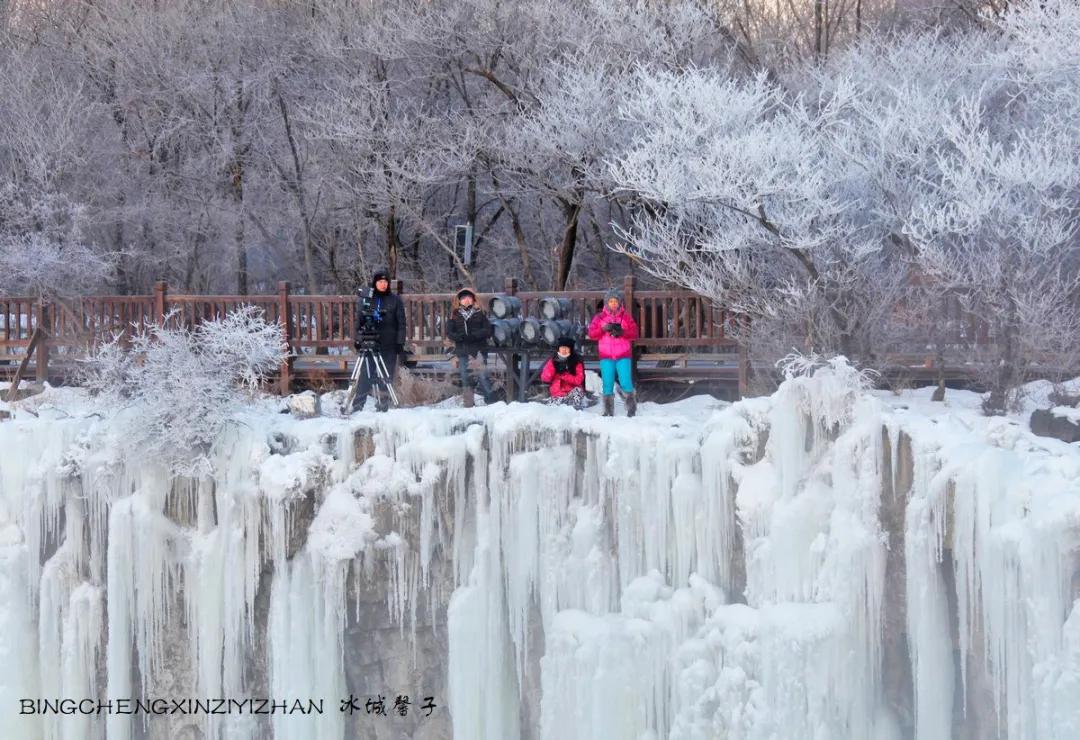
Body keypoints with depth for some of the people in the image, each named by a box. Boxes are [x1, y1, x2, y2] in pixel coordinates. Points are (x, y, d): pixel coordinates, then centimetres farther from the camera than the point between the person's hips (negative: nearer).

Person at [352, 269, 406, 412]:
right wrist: (357, 339, 1)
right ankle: (357, 406, -4)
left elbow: (401, 323, 5)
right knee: (365, 376, -4)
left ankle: (383, 404, 8)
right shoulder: (364, 299, 8)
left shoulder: (395, 301, 6)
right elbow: (358, 321, 10)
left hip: (389, 346, 0)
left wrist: (400, 342, -3)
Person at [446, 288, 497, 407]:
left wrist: (474, 335, -18)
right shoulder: (456, 315, 9)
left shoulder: (480, 313, 5)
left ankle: (490, 401, -4)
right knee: (465, 378, 7)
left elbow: (487, 330, -4)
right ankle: (469, 405, 14)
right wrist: (460, 337, -16)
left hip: (478, 350, -3)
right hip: (463, 351, 3)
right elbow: (449, 332, 4)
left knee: (482, 376, -12)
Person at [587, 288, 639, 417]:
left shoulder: (626, 317, 5)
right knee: (607, 383, 1)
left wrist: (622, 332, -19)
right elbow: (591, 334, 0)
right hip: (606, 356, 1)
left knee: (625, 382, -10)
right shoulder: (600, 317, 7)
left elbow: (634, 333, -2)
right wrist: (604, 329, -16)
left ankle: (632, 408, 5)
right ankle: (608, 410, 8)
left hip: (623, 356, -1)